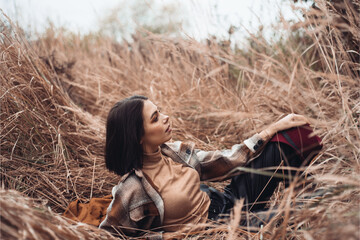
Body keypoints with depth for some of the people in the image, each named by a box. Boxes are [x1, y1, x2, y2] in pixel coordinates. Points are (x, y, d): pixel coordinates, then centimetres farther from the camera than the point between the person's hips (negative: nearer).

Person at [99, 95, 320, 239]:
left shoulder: (173, 152, -4)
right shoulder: (132, 190, -24)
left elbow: (225, 162, 2)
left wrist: (273, 128, 2)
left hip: (224, 202, 7)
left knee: (286, 141, 1)